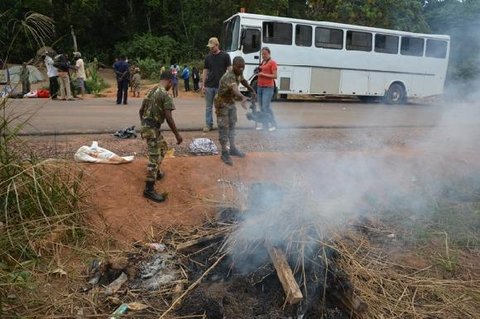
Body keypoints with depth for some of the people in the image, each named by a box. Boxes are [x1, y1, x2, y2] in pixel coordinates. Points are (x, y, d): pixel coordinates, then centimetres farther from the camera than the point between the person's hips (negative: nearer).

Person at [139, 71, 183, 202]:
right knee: (154, 157, -6)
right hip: (152, 128, -9)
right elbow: (169, 118, -20)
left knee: (163, 146, 28)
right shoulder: (165, 95, -15)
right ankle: (149, 189, -4)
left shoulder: (151, 91, 12)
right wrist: (177, 135, -14)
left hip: (146, 126, 9)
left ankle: (156, 172, 41)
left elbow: (141, 110, 18)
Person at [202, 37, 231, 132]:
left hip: (220, 86, -3)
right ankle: (208, 125, 13)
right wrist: (203, 84, 6)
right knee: (208, 107, 6)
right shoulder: (208, 57, 9)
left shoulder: (225, 56, 0)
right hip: (209, 86, 3)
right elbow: (205, 71, 12)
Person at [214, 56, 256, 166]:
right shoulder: (228, 77, -34)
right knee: (224, 128, -5)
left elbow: (243, 81, 18)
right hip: (222, 103, -9)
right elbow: (235, 89, -54)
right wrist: (243, 98, -72)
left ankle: (232, 149, 27)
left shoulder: (239, 73, -6)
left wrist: (252, 90, 23)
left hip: (231, 102, 9)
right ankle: (224, 153, 2)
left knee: (232, 126, 15)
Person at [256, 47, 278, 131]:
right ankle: (265, 124, 14)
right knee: (262, 107, 7)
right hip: (260, 86, 8)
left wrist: (263, 74, -16)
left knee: (266, 106, -12)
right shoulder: (262, 62, 17)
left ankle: (273, 124, -2)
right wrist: (258, 72, 7)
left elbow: (275, 76, -11)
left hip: (268, 87, -8)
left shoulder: (272, 63, -5)